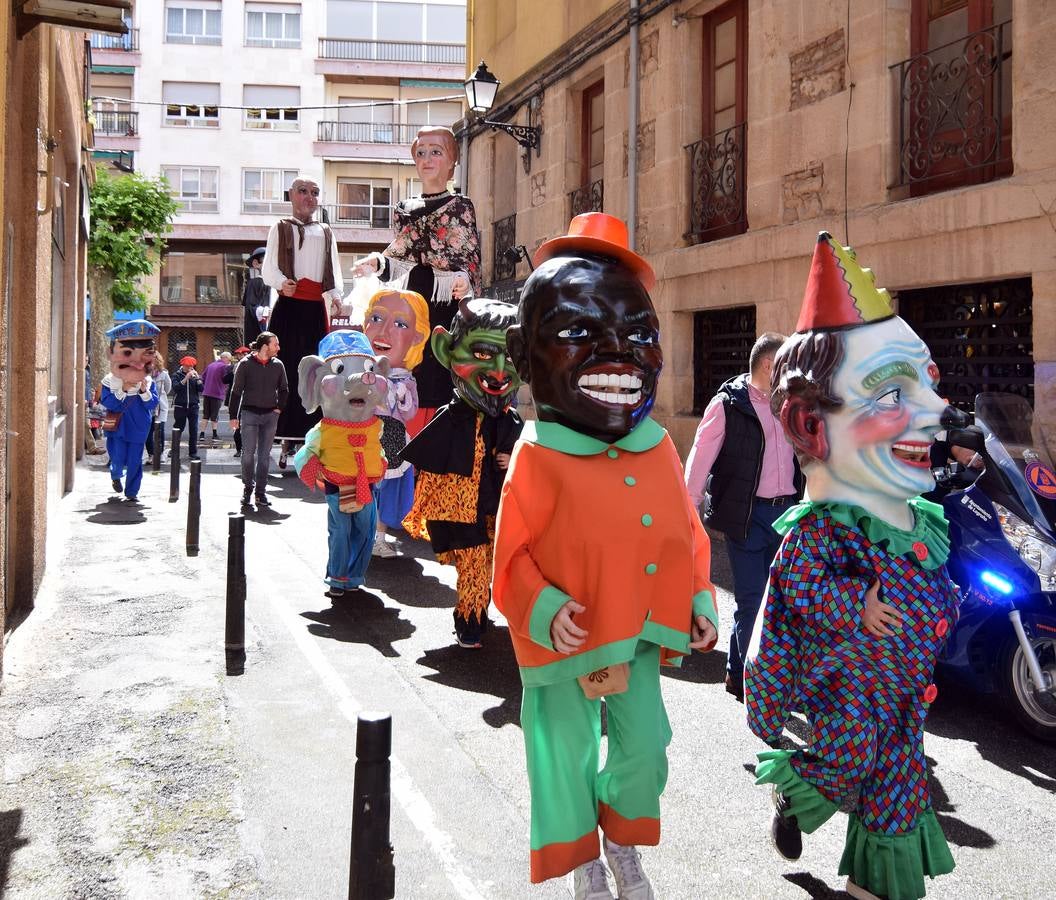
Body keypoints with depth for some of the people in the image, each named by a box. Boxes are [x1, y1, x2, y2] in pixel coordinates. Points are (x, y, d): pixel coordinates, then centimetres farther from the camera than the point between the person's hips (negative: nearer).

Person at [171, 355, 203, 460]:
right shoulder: (177, 376, 1)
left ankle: (193, 452, 1)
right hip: (180, 406, -2)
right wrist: (186, 378, -21)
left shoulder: (195, 375, 9)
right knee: (178, 428, 7)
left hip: (193, 406, 2)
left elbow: (201, 389, -3)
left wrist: (197, 377, -14)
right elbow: (175, 387, -16)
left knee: (193, 430, -3)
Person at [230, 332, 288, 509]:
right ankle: (248, 488, 14)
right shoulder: (246, 364, -5)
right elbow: (236, 391, 0)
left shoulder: (278, 365, 4)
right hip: (249, 414, -2)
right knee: (248, 454, -3)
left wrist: (279, 408, 6)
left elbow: (284, 389, 17)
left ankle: (261, 492, 10)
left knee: (265, 455, 4)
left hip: (270, 415, 3)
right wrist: (234, 416, -1)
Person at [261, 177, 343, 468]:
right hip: (289, 306, -3)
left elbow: (335, 269, 14)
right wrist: (281, 283, -20)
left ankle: (310, 438, 3)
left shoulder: (326, 232, 19)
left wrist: (336, 295, -6)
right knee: (287, 369, -7)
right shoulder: (280, 229, 11)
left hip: (316, 308, 3)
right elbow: (268, 267, 2)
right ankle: (286, 440, -5)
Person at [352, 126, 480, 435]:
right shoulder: (405, 209, 17)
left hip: (445, 305, -4)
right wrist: (376, 263, -1)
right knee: (412, 376, 2)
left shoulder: (460, 206, 5)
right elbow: (399, 260, 18)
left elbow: (471, 259, 0)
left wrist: (464, 280, -19)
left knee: (439, 381, -8)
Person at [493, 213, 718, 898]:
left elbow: (688, 536, 9)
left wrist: (700, 602, 4)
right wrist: (543, 609, -26)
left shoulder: (659, 451, -1)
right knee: (570, 753, 13)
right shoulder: (539, 458, -18)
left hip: (640, 635, 5)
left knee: (644, 745, 16)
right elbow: (513, 553, -14)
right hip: (567, 640, -4)